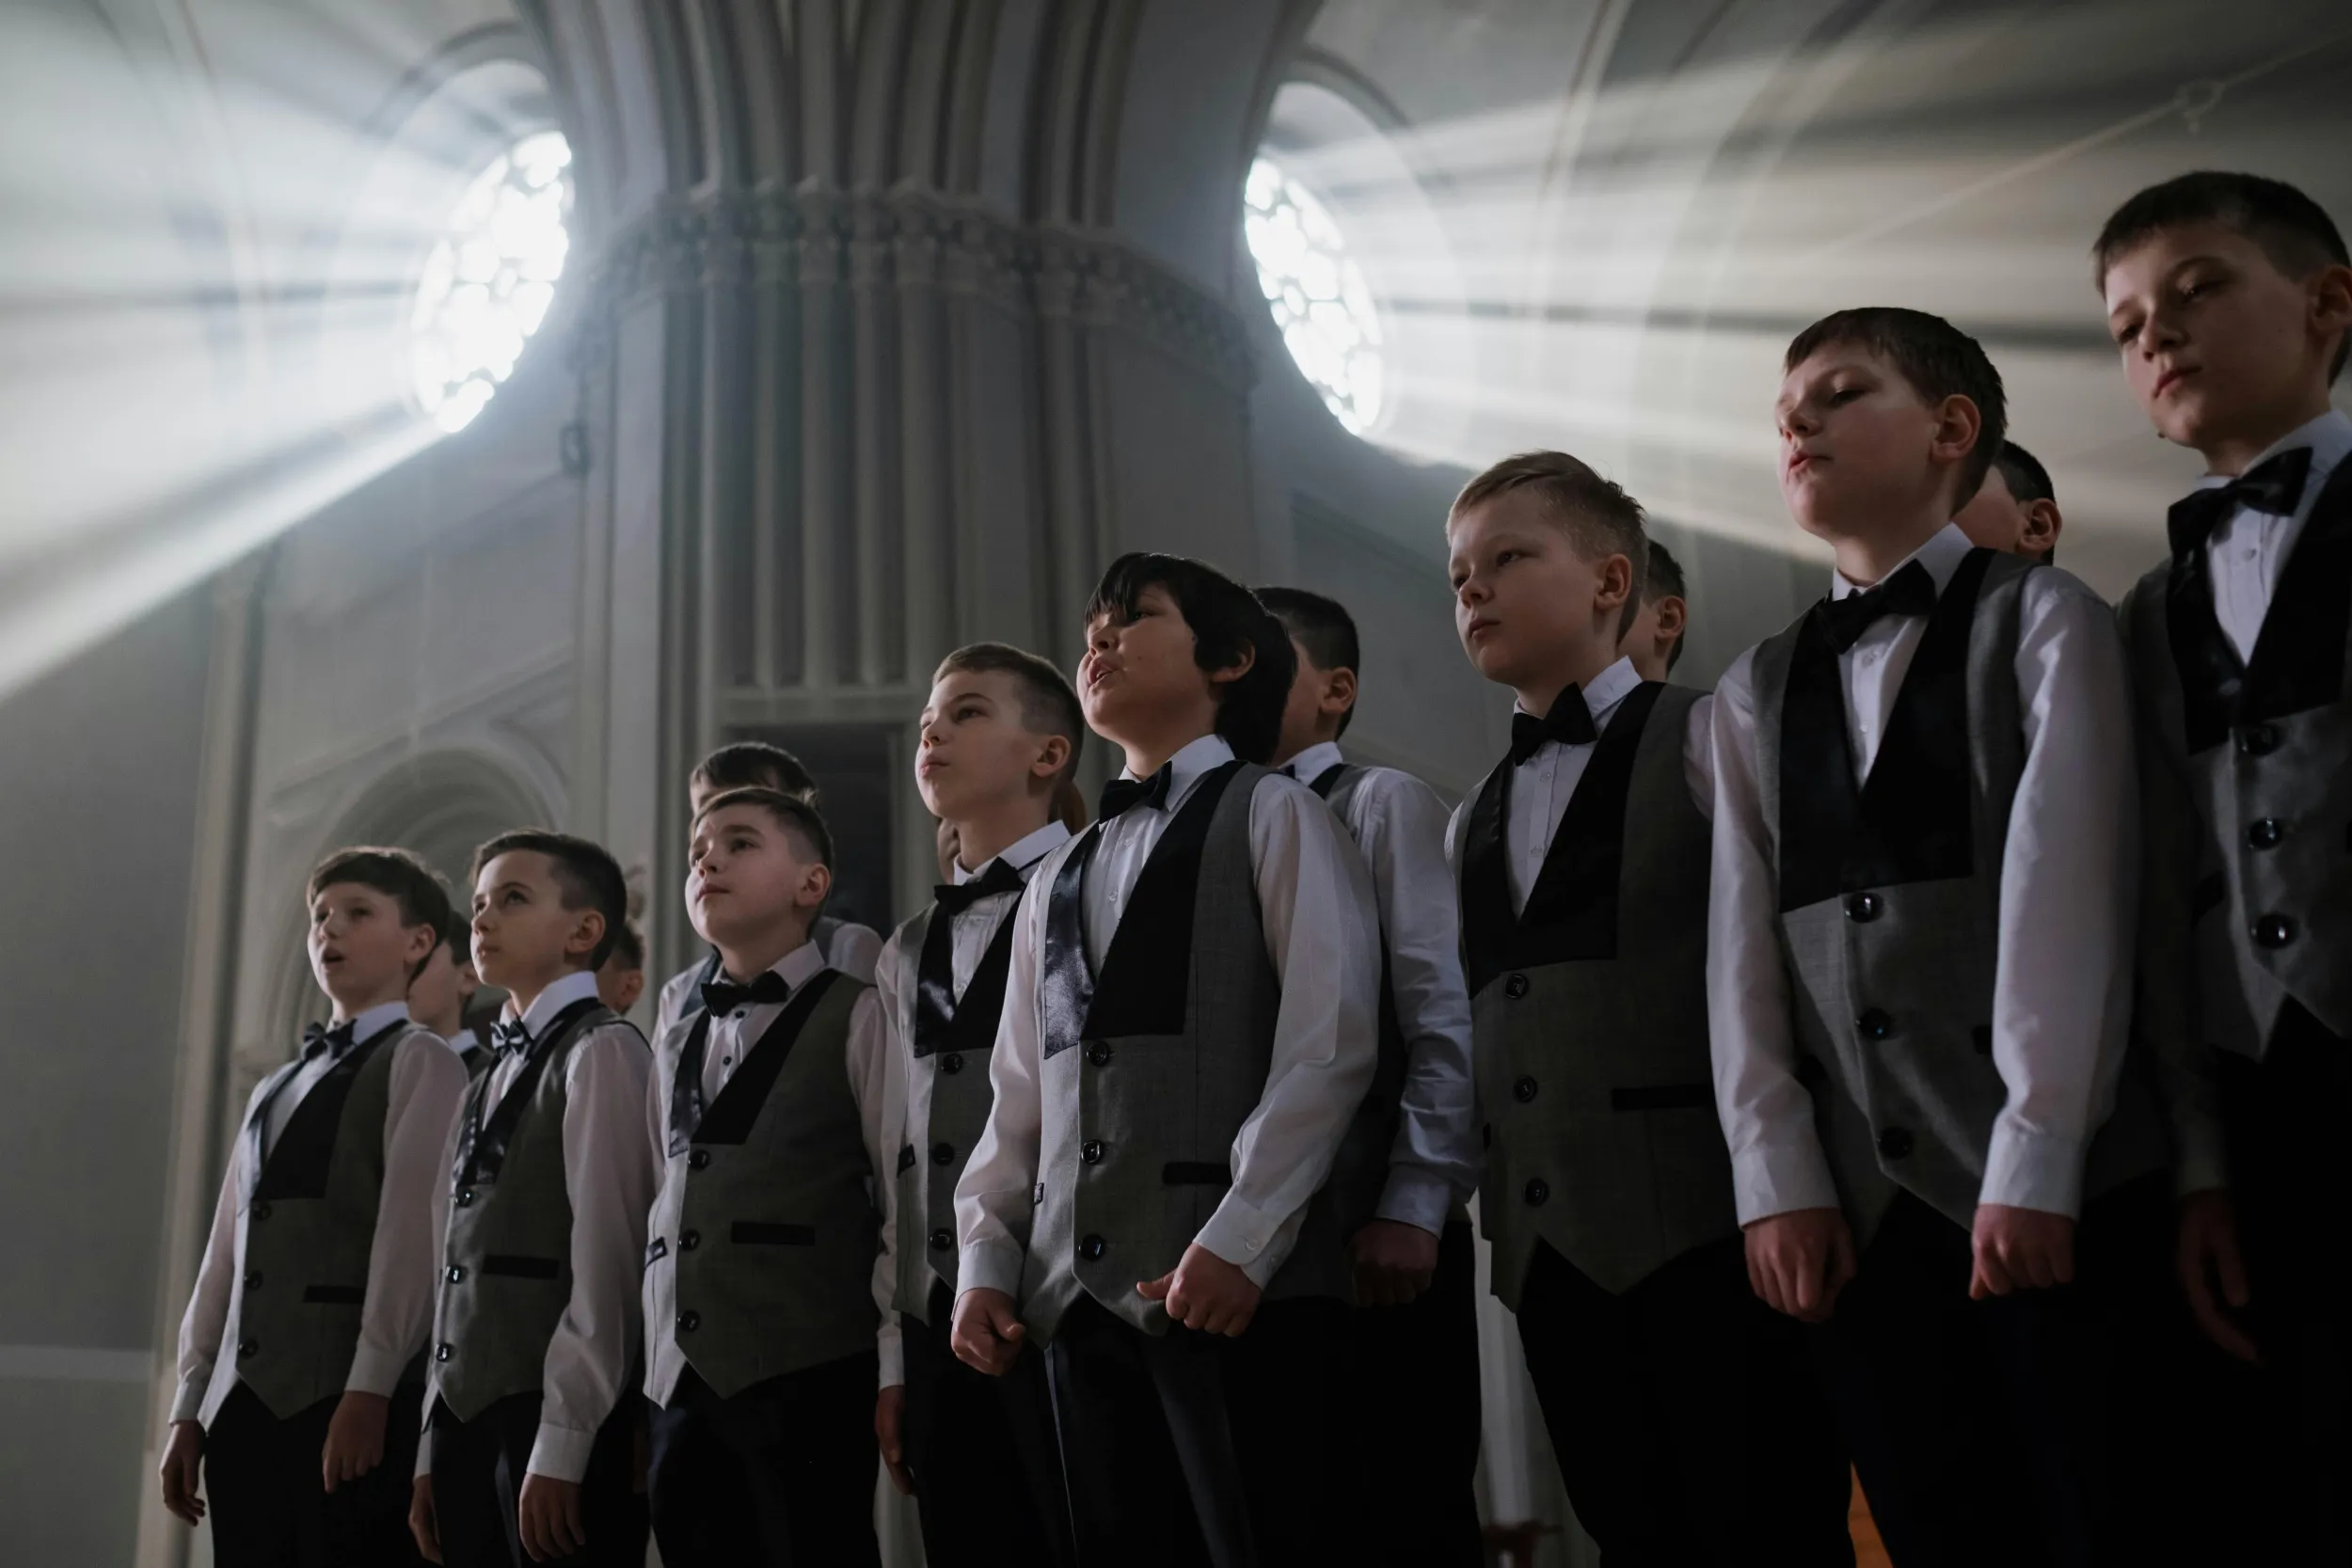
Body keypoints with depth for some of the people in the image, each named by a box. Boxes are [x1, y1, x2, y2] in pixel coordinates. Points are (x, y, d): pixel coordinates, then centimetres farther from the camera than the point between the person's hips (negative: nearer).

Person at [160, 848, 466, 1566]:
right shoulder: (275, 1087, 23)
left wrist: (369, 1390, -19)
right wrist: (190, 1404, 15)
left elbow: (411, 1226, -11)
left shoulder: (420, 1061, 0)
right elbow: (228, 1247, 19)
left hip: (349, 1397, -7)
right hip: (242, 1399, 7)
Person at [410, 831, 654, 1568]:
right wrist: (433, 1448, 11)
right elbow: (458, 1272, 15)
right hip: (466, 1419, 7)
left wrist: (560, 1446, -16)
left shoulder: (600, 1050, -5)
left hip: (553, 1421, -7)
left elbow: (605, 1258, -13)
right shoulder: (486, 1082, 19)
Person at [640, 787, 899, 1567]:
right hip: (683, 1384, 6)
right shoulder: (676, 1044, 19)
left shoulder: (856, 1018, -1)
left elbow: (904, 1203, -5)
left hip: (810, 1372, -6)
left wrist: (896, 1373, -9)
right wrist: (651, 1375, 13)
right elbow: (663, 1210, 17)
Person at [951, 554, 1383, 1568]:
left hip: (1240, 1290, -6)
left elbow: (1328, 1045, -7)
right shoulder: (1058, 877, 24)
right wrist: (986, 1263, 9)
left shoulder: (1270, 816, 4)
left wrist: (1241, 1242, -16)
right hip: (1080, 1294, 6)